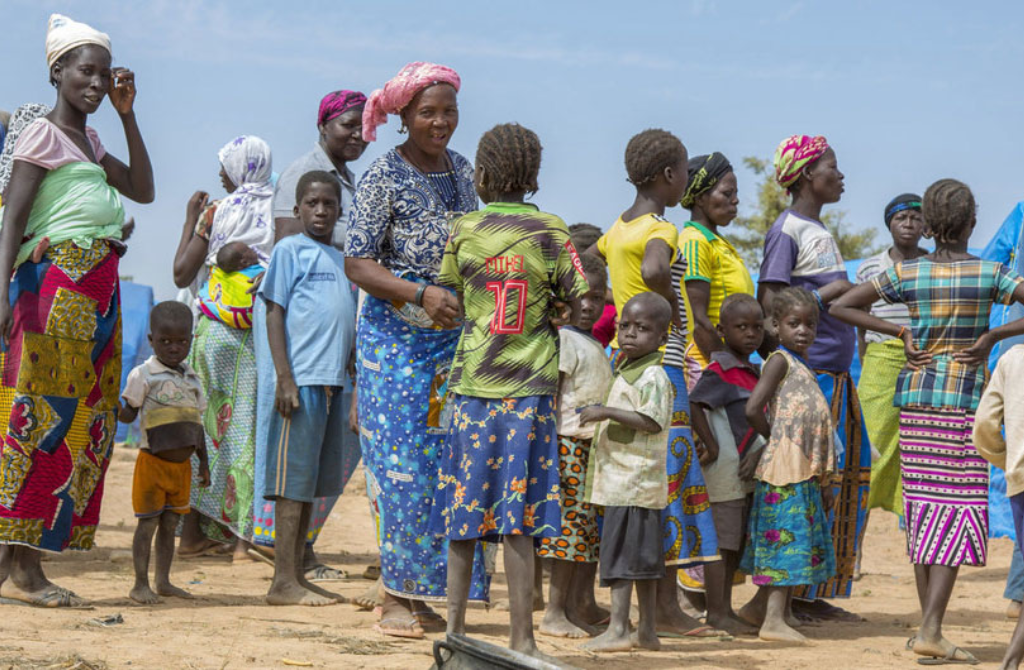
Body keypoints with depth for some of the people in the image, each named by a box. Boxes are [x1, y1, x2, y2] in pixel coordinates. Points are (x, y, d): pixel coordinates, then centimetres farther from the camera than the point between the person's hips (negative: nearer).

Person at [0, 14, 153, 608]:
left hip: (98, 291, 9)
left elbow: (144, 191, 24)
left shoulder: (90, 140, 21)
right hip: (57, 280, -9)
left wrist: (128, 115, 17)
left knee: (83, 422, 5)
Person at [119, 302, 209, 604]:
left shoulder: (192, 378, 10)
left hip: (182, 465, 5)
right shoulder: (144, 375, -7)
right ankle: (141, 584, 3)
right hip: (153, 462, -5)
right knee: (148, 523, -2)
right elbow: (128, 414, -5)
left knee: (170, 525, 11)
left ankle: (163, 581, 18)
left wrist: (203, 462, 16)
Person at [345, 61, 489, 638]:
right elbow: (358, 264, -12)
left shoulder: (463, 171, 10)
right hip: (397, 337, -5)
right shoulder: (383, 178, -8)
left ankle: (425, 592, 10)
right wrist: (422, 294, -23)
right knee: (401, 465, -6)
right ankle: (396, 596, 1)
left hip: (456, 339, 5)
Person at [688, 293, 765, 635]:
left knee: (737, 541, 13)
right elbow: (694, 403, -23)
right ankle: (716, 612, 0)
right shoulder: (720, 370, -14)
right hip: (724, 468, -9)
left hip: (746, 470, 9)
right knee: (722, 540, -5)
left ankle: (725, 608, 21)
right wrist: (710, 444, -22)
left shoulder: (753, 371, 14)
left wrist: (758, 454, 6)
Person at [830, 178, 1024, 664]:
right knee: (958, 509, -4)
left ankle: (928, 625, 15)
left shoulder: (906, 273, 0)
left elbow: (841, 306, 2)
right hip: (966, 400, -3)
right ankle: (930, 630, -14)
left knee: (924, 506, 10)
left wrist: (900, 332, 2)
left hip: (915, 395, 3)